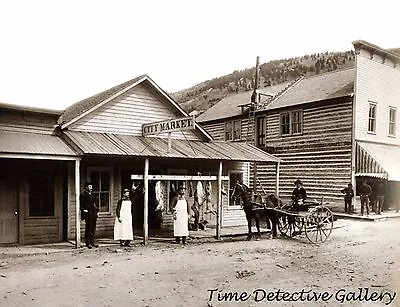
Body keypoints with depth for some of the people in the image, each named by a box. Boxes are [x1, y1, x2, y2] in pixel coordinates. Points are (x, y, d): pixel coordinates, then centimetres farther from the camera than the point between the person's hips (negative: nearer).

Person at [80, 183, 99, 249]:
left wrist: (97, 210, 14)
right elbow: (81, 204, -8)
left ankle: (92, 242, 16)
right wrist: (83, 210, -20)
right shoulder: (83, 194, -4)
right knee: (88, 228, -4)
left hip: (93, 213, 7)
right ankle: (87, 242, 3)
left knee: (93, 228, 9)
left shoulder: (91, 194, 19)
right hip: (88, 213, -7)